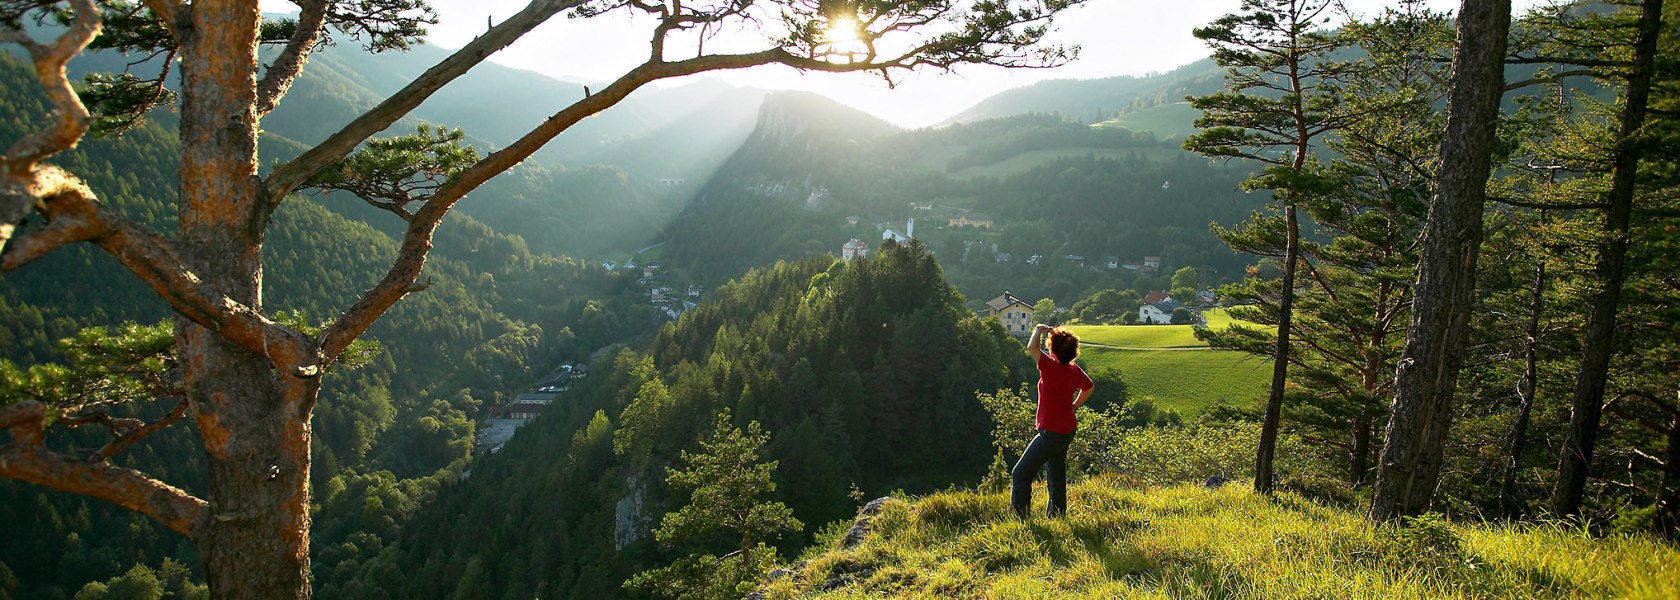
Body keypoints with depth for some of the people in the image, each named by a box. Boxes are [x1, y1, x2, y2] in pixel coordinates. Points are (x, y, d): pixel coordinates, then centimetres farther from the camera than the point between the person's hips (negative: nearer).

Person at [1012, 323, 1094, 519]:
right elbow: (1089, 387, 23)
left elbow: (1032, 348, -32)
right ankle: (1057, 516, 26)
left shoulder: (1052, 368, -22)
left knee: (1021, 474, -5)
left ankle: (1019, 518, -7)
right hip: (1067, 431, 9)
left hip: (1051, 433, -9)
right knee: (1056, 476, 19)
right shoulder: (1074, 370, 4)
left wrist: (1038, 331, -13)